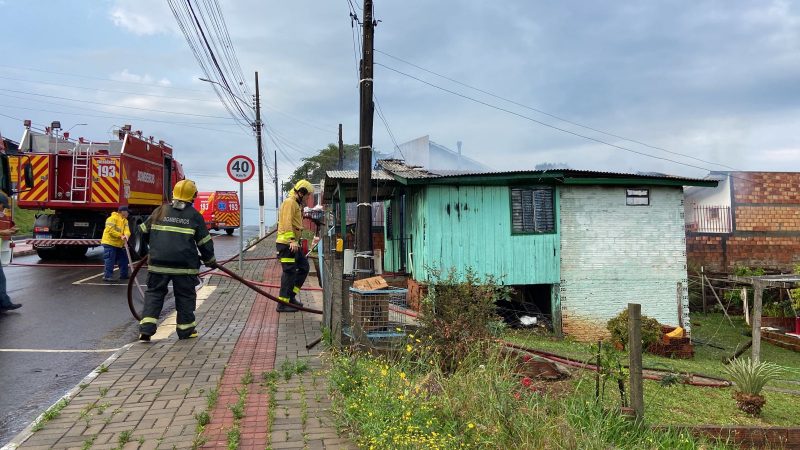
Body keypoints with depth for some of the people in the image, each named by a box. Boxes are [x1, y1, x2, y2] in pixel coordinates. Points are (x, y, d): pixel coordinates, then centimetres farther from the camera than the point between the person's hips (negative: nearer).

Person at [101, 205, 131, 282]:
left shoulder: (125, 220, 13)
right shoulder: (113, 218, -14)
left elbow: (127, 230, -2)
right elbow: (111, 230, -22)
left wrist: (126, 236, -24)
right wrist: (121, 236, -22)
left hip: (118, 244, 9)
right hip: (109, 243, -9)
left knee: (123, 259, 13)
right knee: (110, 260, -10)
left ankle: (124, 275, 24)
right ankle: (107, 276, -5)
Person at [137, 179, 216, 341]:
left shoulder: (160, 211, 7)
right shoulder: (194, 215, 1)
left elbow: (143, 231, 14)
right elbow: (205, 242, 4)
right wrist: (210, 260, 17)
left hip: (158, 262, 2)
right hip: (184, 265, -2)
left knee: (154, 293, 11)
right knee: (185, 296, 9)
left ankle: (146, 328, 2)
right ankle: (186, 330, 16)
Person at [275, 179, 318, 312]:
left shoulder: (297, 204, 21)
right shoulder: (289, 202, -12)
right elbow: (287, 222, -23)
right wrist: (292, 240, -31)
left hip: (293, 244, 11)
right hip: (286, 243, -11)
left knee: (304, 267, 14)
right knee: (289, 272, -8)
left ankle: (291, 296, 19)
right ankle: (283, 304, -2)